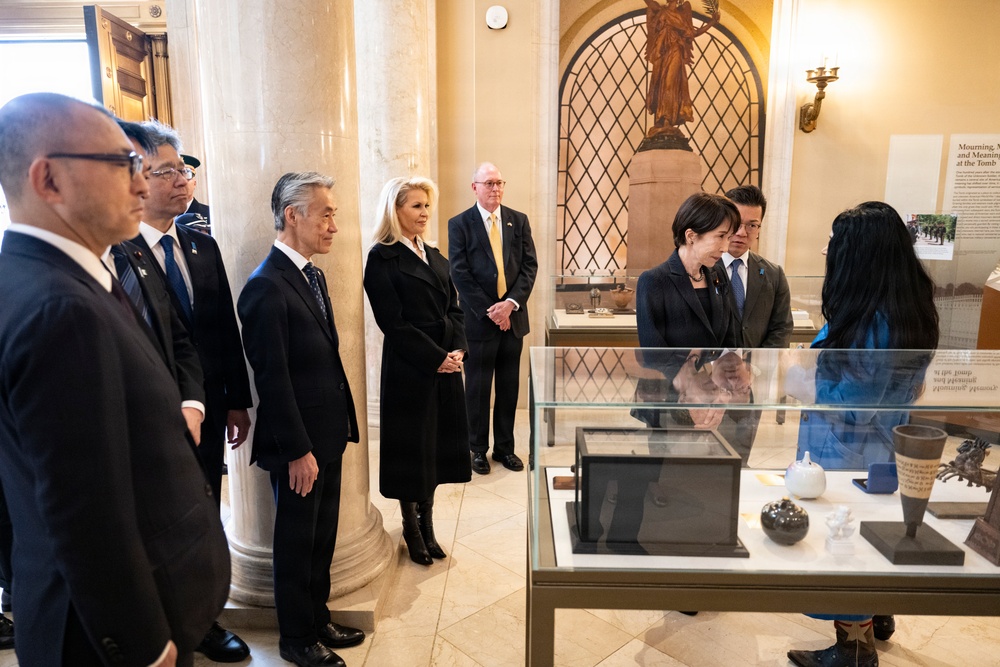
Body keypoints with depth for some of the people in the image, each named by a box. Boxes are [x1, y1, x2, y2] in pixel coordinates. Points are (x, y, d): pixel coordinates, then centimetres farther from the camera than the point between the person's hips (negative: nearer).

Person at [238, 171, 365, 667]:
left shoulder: (313, 275, 9)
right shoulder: (267, 286, -20)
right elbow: (272, 379, -21)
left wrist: (344, 423, 11)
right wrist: (297, 451, -17)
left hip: (327, 436, 8)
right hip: (298, 445, -8)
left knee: (322, 536, 21)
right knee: (296, 542, 11)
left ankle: (317, 619, 40)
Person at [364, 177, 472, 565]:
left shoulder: (434, 256, 14)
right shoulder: (382, 258, -8)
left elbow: (454, 309, 11)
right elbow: (393, 322, -14)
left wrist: (458, 350, -5)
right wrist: (436, 358, -15)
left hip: (446, 366, 6)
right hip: (408, 369, -6)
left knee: (436, 446, 12)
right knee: (411, 447, 7)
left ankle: (427, 526, 28)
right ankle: (411, 530, 26)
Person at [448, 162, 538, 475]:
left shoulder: (519, 221, 7)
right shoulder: (459, 224, -2)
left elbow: (530, 265, 2)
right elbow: (460, 273, -8)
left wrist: (511, 303, -12)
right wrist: (490, 311, -13)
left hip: (513, 316, 3)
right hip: (479, 319, -3)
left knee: (509, 387, 11)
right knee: (478, 388, 7)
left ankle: (505, 447, 25)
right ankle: (478, 449, 22)